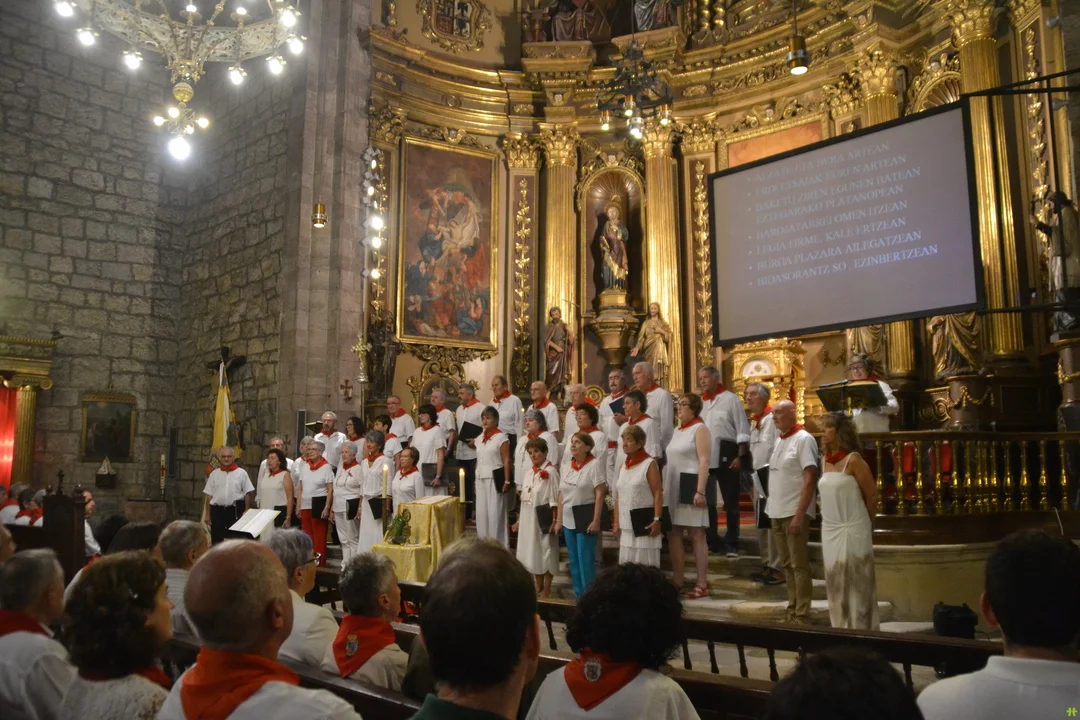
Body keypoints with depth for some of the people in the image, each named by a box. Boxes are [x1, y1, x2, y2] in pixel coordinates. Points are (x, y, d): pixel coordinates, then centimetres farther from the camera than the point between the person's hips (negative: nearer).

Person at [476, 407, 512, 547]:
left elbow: (506, 461, -9)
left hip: (495, 479, -6)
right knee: (481, 513, 8)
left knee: (495, 513, -4)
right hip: (481, 480, 6)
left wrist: (507, 481, -14)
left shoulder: (501, 437, -6)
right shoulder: (479, 439, 14)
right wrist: (476, 479, 12)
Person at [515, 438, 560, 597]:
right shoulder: (529, 473, 11)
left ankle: (546, 590, 13)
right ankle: (538, 586, 27)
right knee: (532, 551, 13)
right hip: (528, 518, 7)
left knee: (545, 551, 2)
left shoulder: (550, 472, -11)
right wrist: (519, 520, 15)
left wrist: (555, 520, -17)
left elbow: (554, 499, -14)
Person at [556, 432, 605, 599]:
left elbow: (599, 494, -12)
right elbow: (561, 494, 11)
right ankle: (578, 595, 23)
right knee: (573, 559, 12)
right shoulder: (566, 465, 8)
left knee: (585, 559, -2)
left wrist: (596, 521, -16)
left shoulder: (594, 464, -9)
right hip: (568, 519, 6)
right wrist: (559, 519, 9)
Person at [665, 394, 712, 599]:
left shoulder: (699, 429, -6)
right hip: (673, 489, 8)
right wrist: (664, 487, 14)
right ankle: (677, 582, 17)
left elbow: (704, 462, -14)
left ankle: (702, 585, 0)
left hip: (690, 488, -8)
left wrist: (700, 491, -21)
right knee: (673, 534, 8)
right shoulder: (677, 431, 18)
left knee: (696, 536, -5)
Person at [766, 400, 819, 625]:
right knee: (787, 564, 13)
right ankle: (792, 610, 21)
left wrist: (800, 514, -20)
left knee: (799, 565, -2)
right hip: (777, 512, 8)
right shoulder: (779, 440, 14)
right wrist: (772, 508, 10)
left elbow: (810, 479, -15)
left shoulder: (803, 439, -9)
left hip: (794, 512, -8)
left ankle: (802, 615, 3)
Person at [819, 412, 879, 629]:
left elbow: (872, 495, -6)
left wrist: (864, 523, 6)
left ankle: (860, 630, 11)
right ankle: (841, 629, 23)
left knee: (855, 582, 1)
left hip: (852, 531, -7)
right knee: (836, 582, 12)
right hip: (830, 530, 7)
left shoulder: (853, 460, -11)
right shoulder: (827, 461, 9)